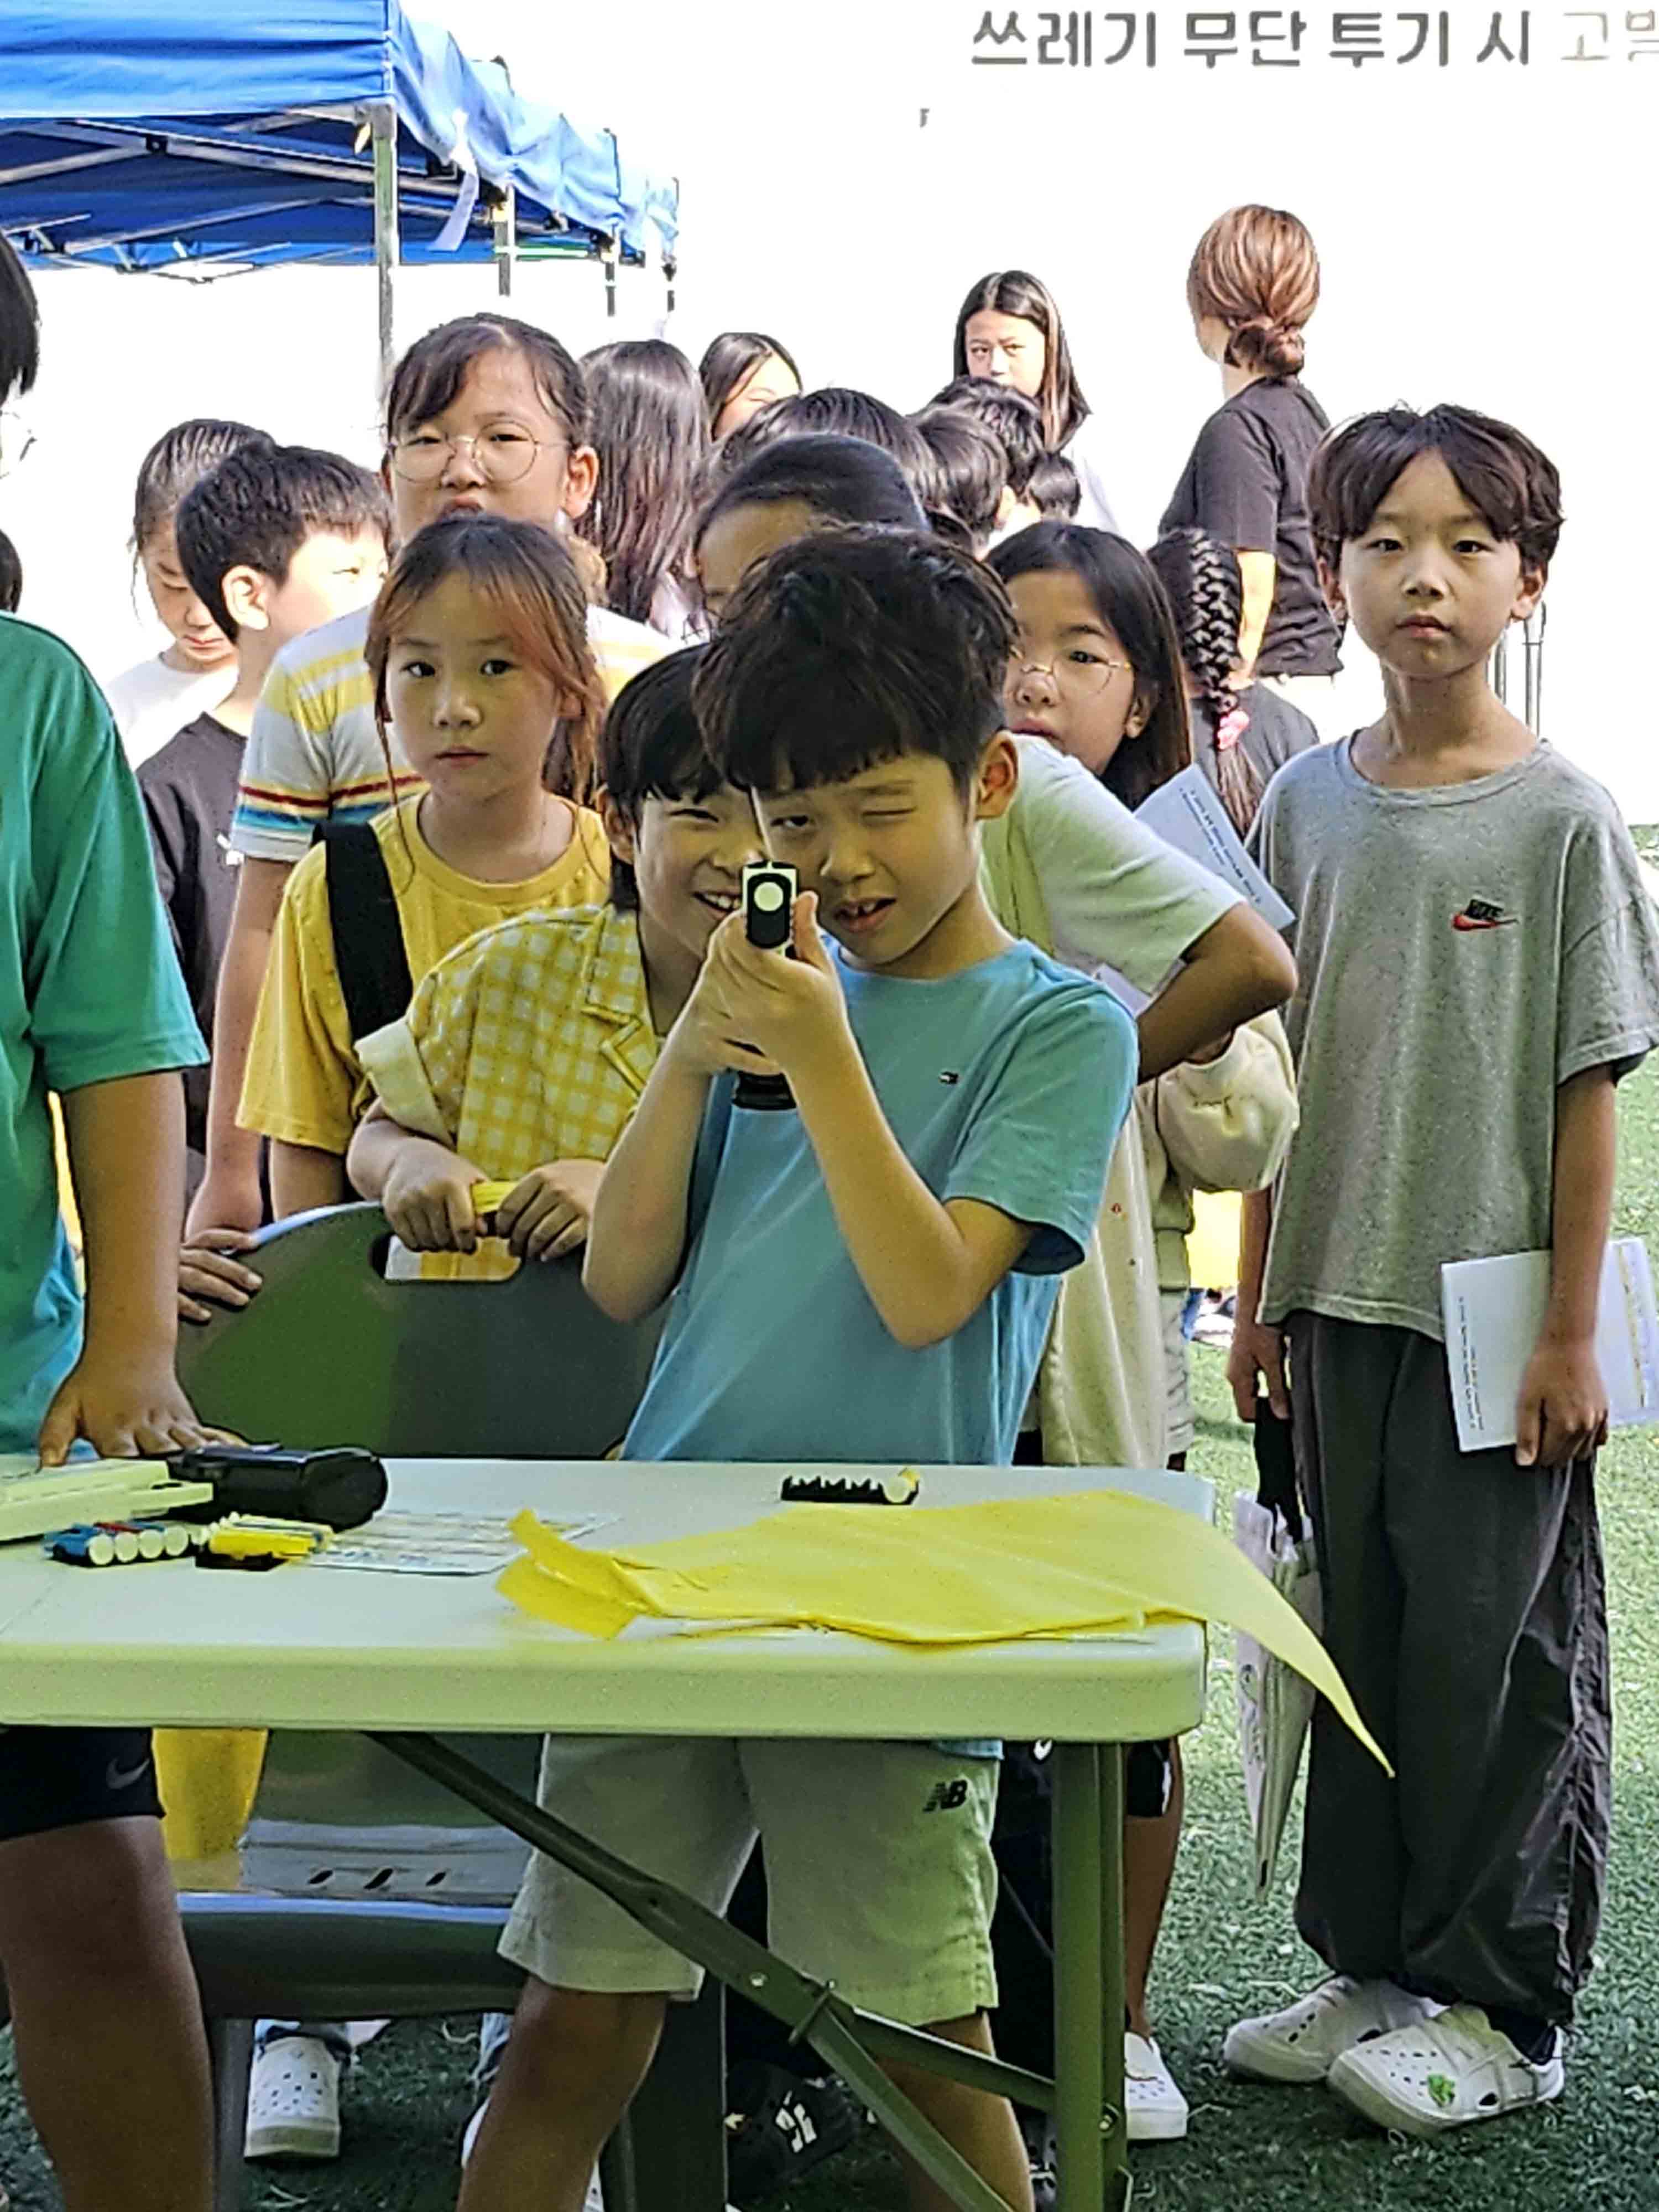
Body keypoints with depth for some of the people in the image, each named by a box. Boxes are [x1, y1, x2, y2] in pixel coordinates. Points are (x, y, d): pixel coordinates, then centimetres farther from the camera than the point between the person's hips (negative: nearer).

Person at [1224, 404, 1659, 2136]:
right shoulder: (1308, 803, 4)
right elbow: (1281, 1066, 10)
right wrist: (1262, 1290, 9)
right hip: (1340, 1299, 5)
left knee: (1498, 1653, 4)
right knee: (1361, 1635, 14)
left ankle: (1501, 2008, 17)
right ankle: (1370, 1963, 28)